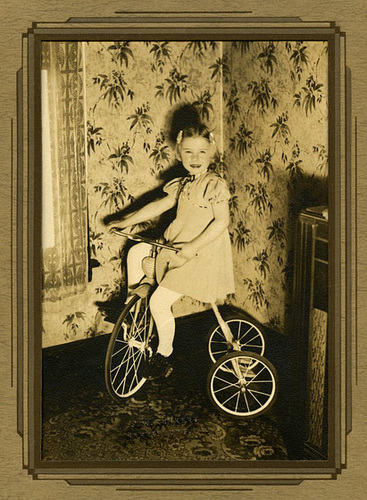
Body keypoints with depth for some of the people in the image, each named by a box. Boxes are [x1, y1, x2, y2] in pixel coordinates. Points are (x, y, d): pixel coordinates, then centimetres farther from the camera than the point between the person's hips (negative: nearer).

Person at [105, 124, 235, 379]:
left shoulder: (215, 184, -15)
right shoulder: (183, 184, 10)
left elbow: (221, 221, -22)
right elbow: (159, 205, 16)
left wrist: (193, 247, -29)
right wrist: (125, 222, 15)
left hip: (201, 254, -9)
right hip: (176, 246, 9)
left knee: (159, 301, -13)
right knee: (136, 252, 10)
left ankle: (164, 354, 7)